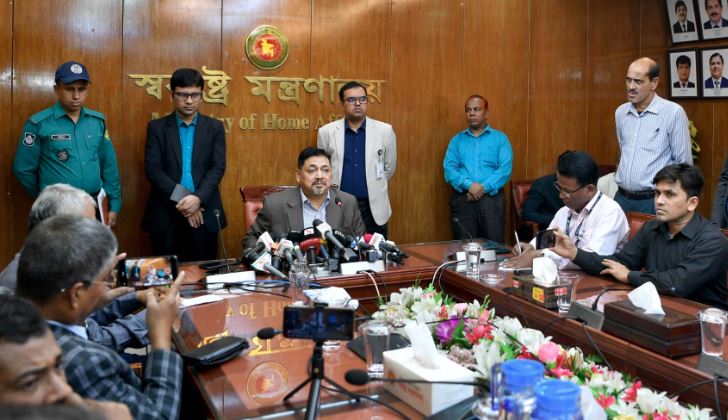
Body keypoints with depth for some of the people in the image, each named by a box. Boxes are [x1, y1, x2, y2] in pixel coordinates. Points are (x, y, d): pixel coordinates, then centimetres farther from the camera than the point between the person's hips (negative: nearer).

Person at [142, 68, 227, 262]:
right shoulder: (157, 127, 5)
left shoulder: (214, 127, 8)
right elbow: (153, 169, -4)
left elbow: (218, 167, -2)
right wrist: (182, 200, -14)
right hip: (166, 214, -1)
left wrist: (198, 198, -17)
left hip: (204, 212, 1)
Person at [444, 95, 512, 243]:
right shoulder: (457, 140, 14)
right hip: (462, 199, 1)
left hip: (491, 198, -1)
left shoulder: (500, 138, 9)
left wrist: (483, 187, -15)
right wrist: (469, 185, -15)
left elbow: (505, 169, -3)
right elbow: (449, 169, 1)